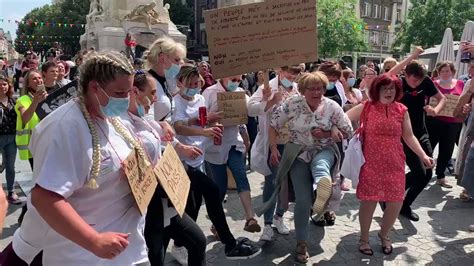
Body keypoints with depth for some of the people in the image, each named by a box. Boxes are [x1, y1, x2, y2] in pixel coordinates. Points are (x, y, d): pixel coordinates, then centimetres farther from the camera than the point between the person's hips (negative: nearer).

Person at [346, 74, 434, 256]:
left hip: (394, 164, 3)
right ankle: (364, 239, 23)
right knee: (369, 201, -1)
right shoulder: (365, 108, -2)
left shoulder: (402, 111, 5)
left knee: (396, 202, 3)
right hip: (370, 164, -3)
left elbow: (409, 137, 10)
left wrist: (423, 155, 2)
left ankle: (384, 235, 32)